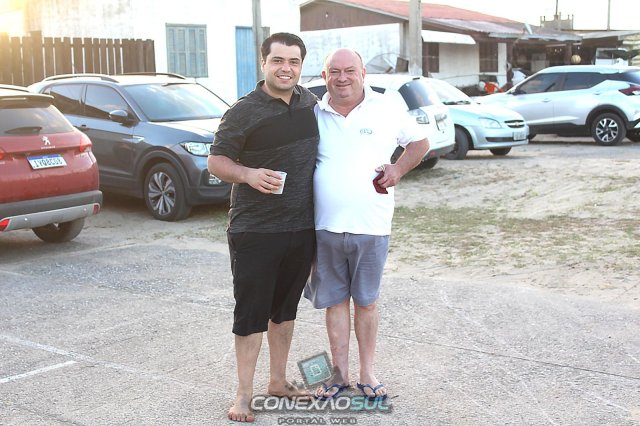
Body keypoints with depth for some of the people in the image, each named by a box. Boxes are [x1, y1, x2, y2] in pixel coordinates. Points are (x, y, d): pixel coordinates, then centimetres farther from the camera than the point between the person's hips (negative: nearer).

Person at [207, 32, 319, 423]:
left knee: (286, 308, 16)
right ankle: (244, 393, 12)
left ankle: (278, 381, 31)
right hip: (254, 230, -5)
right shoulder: (245, 111, -11)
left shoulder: (310, 103, 6)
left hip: (301, 228, 6)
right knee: (251, 312, 1)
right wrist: (248, 174, -25)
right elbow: (216, 160, -7)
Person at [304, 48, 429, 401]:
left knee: (366, 301, 11)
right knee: (334, 301, 10)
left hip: (371, 227, -1)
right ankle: (340, 373, 23)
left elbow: (419, 141, 14)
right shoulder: (314, 115, 3)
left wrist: (398, 170, -3)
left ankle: (367, 373, 24)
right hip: (325, 227, 1)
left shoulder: (387, 111, 0)